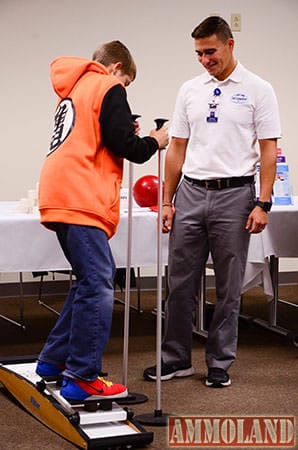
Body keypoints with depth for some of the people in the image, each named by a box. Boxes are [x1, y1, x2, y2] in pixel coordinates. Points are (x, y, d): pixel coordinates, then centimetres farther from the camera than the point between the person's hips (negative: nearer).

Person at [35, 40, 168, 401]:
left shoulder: (73, 90, 25)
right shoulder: (108, 89, -2)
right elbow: (125, 147, -9)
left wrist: (124, 134, 22)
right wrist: (154, 141, 10)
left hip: (60, 198, 10)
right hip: (81, 202, -10)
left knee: (92, 281, 18)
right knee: (97, 289, -9)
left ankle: (54, 359, 22)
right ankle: (82, 378, -9)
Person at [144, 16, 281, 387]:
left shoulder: (257, 90, -3)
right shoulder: (190, 90, 10)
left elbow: (268, 150, -5)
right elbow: (177, 148, 12)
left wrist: (262, 204, -13)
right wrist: (167, 201, 8)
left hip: (234, 195, -4)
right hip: (190, 194, 4)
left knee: (228, 288, 4)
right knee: (180, 284, 7)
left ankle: (219, 364, 15)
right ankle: (176, 359, 19)